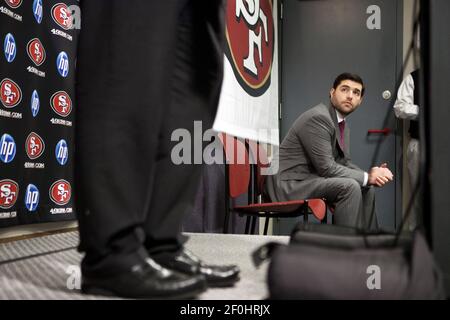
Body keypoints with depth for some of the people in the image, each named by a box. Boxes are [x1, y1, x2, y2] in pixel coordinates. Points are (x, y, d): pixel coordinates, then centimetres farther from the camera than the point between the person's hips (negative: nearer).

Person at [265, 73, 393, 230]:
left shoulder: (343, 126, 12)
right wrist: (367, 177, -16)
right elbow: (326, 167, -22)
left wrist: (372, 174, -6)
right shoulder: (318, 117, -19)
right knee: (350, 186, -25)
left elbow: (344, 162, 13)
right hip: (289, 184, -10)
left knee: (367, 189, 10)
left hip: (309, 179, 10)